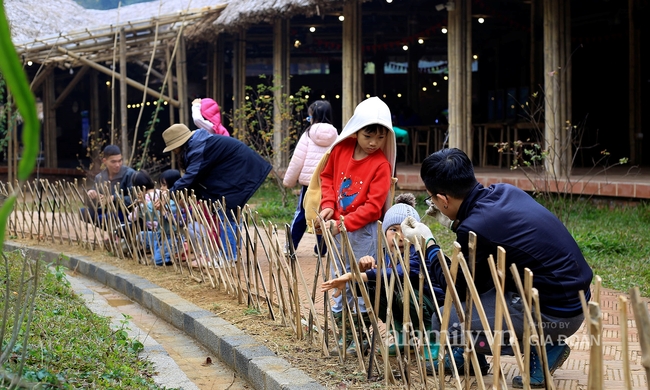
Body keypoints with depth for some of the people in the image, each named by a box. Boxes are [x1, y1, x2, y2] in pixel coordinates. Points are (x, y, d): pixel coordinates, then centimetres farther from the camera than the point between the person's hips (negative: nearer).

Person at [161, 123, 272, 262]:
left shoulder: (199, 148, -22)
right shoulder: (196, 145, 9)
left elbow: (191, 176, -28)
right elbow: (193, 175, 10)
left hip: (238, 172, -11)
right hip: (237, 170, 11)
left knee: (226, 216, -9)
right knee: (228, 215, 14)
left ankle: (228, 257, -8)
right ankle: (231, 255, 20)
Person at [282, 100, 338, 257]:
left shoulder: (308, 134, -3)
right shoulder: (334, 136, 3)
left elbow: (297, 160, -3)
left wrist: (289, 180, 5)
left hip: (309, 180, -1)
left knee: (301, 214, 9)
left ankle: (291, 246, 12)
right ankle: (321, 249, 9)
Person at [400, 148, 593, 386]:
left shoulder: (475, 228, -22)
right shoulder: (505, 192, 3)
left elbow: (455, 285, -3)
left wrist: (426, 243, 6)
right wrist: (460, 223, 16)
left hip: (556, 315, -9)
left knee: (444, 322, -4)